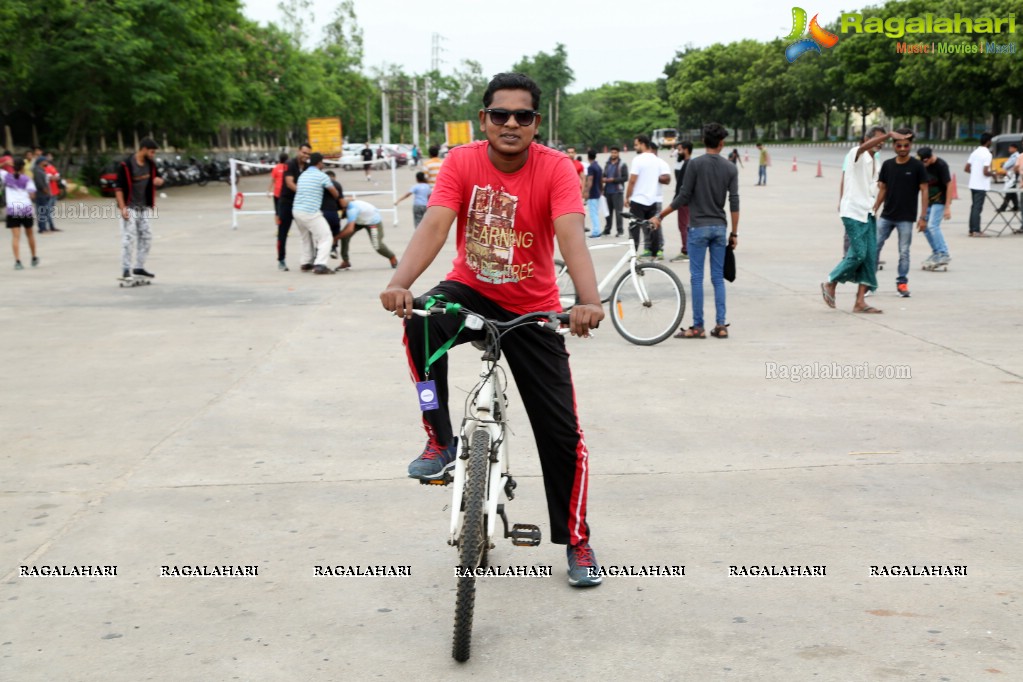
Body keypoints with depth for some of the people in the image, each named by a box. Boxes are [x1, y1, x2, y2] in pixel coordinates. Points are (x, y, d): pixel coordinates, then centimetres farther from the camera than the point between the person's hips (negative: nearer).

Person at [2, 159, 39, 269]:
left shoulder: (7, 176, 5)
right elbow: (32, 195, -5)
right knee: (29, 234, 18)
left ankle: (17, 261, -18)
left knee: (15, 236, -5)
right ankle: (34, 258, 31)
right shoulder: (27, 179, 1)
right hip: (26, 208, 0)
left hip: (12, 209, 0)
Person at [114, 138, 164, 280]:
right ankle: (126, 271, -5)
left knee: (146, 237, 9)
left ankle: (139, 267, 19)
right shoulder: (126, 165, -16)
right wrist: (122, 208, -21)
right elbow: (118, 187, -15)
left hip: (144, 208, 7)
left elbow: (158, 179, 17)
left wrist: (158, 180, -9)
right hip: (129, 208, -7)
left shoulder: (151, 164, 3)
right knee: (128, 238, -9)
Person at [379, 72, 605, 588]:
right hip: (470, 292, 1)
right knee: (420, 322, -35)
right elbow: (434, 225, -26)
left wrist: (589, 300, -50)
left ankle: (577, 542, 20)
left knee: (561, 432, 0)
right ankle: (440, 442, -16)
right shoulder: (462, 162, -13)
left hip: (532, 310, -1)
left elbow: (570, 234, -32)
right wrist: (400, 283, -44)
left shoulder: (555, 167, -17)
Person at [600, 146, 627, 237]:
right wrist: (603, 179, 1)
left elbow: (625, 177, -8)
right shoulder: (607, 165, 17)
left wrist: (613, 180, -16)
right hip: (608, 191, 6)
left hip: (617, 191, -6)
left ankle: (619, 230, -3)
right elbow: (604, 175, 25)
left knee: (618, 211, -6)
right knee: (608, 211, 8)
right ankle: (607, 229, 13)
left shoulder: (622, 165, -2)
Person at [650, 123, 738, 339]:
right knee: (718, 277, 9)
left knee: (697, 277, 0)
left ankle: (698, 327, 1)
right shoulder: (730, 168, 2)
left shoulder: (695, 164, -8)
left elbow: (683, 197, -9)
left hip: (699, 227, -3)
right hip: (719, 227, 4)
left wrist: (660, 216, 1)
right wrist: (734, 233, 7)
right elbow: (734, 203, 0)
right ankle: (720, 325, 8)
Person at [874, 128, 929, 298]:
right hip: (886, 216, 3)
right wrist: (873, 211, 7)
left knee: (904, 252, 2)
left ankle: (902, 282, 14)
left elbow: (924, 190, -4)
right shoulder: (887, 165, 5)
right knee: (874, 247, 0)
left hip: (906, 217, -3)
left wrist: (923, 216, -9)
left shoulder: (917, 166, -5)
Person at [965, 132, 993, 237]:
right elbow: (985, 172, -20)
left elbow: (967, 168, 11)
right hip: (981, 185, -7)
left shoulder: (974, 152, 9)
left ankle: (972, 230, 14)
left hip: (973, 184, 7)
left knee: (974, 207, 12)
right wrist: (993, 174, -2)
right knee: (978, 208, -5)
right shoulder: (987, 154, -15)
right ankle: (976, 231, -3)